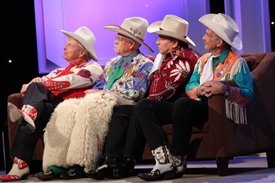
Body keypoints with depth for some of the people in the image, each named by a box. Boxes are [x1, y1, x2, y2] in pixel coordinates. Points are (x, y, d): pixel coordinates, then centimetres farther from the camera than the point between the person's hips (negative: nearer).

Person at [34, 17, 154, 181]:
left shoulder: (144, 65, 3)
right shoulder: (113, 63, 29)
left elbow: (136, 93, -10)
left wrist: (102, 93, -7)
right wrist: (93, 92, 0)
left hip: (121, 104, -8)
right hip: (101, 101, 8)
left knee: (88, 108, -37)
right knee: (65, 109, -19)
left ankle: (81, 165, -35)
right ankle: (58, 165, -29)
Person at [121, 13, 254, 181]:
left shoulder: (237, 63, 2)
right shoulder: (203, 60, 25)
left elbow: (248, 94, -11)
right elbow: (189, 86, 14)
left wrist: (224, 89, -29)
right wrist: (199, 90, -11)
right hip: (195, 106, 8)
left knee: (182, 104, -39)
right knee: (143, 107, -8)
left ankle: (178, 162, -26)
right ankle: (164, 160, -27)